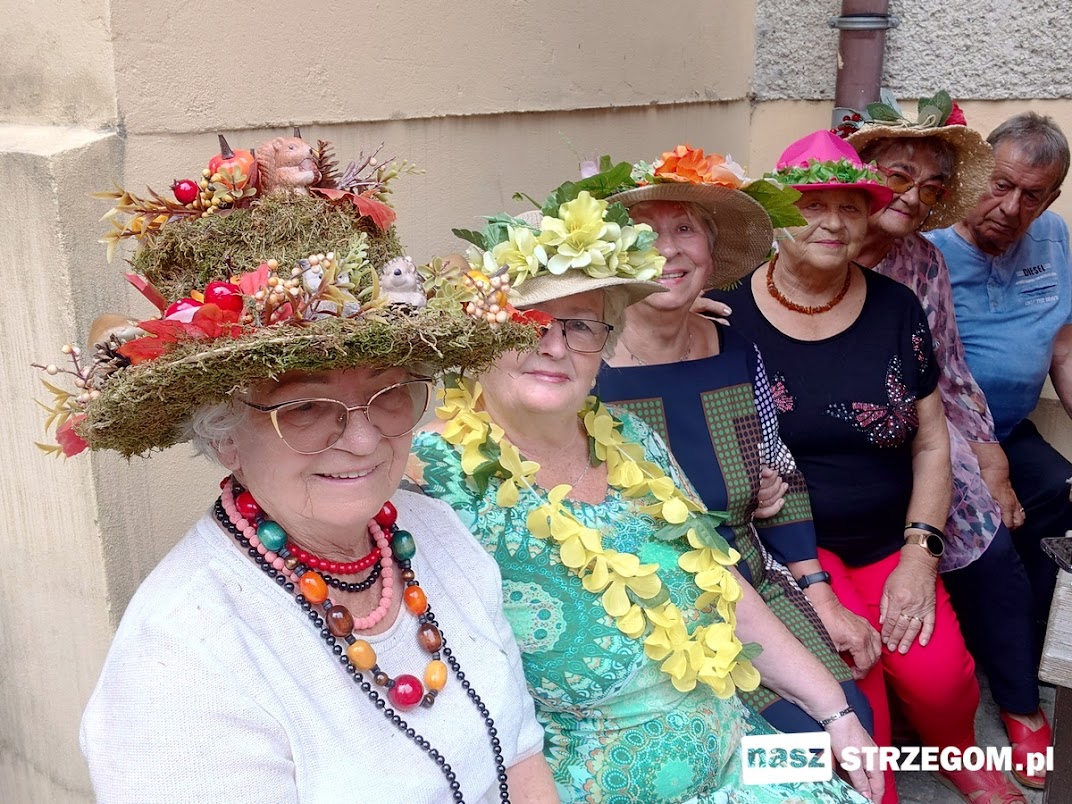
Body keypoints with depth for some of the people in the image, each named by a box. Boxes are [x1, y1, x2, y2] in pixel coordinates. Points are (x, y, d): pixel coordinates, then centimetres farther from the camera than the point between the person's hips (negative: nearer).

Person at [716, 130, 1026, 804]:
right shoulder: (729, 316, -8)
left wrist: (919, 556, -4)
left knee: (939, 676, -14)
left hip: (891, 545, 3)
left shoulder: (896, 310, 2)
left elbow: (931, 444, 7)